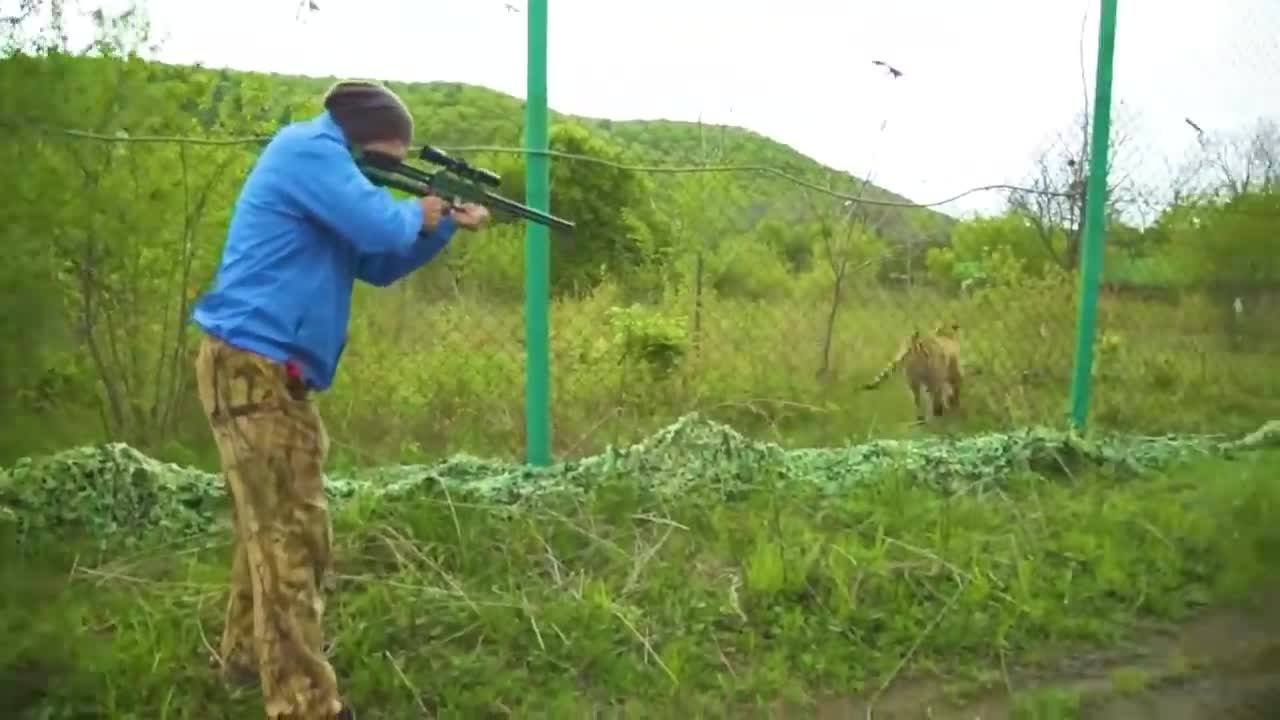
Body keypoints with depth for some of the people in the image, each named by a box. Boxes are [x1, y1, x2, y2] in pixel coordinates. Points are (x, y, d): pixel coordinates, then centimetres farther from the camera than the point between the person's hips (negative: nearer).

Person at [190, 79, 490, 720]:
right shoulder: (308, 150, -10)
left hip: (272, 373, 11)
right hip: (253, 369, -11)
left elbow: (377, 264, 23)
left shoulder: (321, 163, 22)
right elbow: (381, 226, -22)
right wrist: (420, 212, 0)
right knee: (290, 539, -8)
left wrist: (446, 226, 12)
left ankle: (247, 657, 35)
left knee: (275, 529, 20)